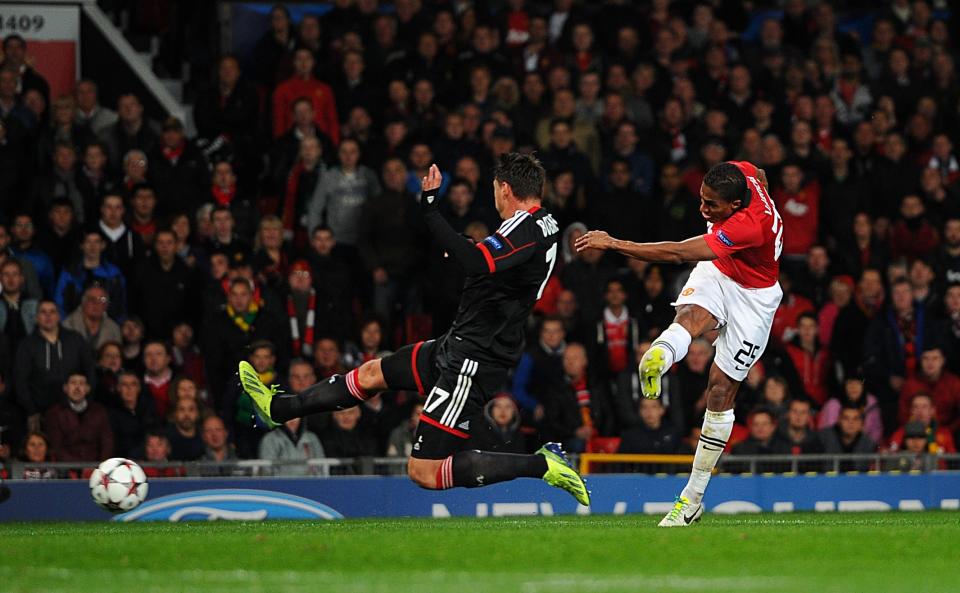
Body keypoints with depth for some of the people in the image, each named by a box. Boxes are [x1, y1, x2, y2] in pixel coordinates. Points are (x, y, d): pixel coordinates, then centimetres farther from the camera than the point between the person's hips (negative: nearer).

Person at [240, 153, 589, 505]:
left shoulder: (528, 228, -22)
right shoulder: (545, 225, 8)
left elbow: (476, 263, -37)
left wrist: (430, 209, -32)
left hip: (475, 362, -10)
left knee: (424, 472, -9)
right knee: (373, 373, 21)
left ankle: (543, 465, -6)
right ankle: (278, 409, 36)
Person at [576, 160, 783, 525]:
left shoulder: (750, 226, -38)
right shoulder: (743, 173, -19)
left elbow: (679, 253, -42)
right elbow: (759, 174, 10)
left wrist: (614, 244, -43)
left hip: (752, 296, -6)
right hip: (716, 273, 6)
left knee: (721, 390, -4)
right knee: (690, 317, -32)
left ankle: (693, 497, 6)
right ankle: (658, 358, -67)